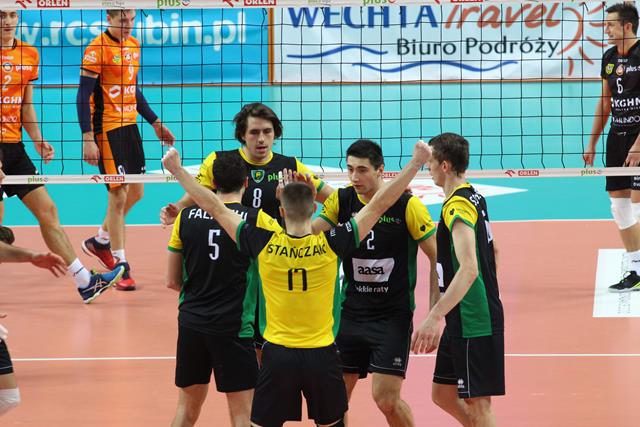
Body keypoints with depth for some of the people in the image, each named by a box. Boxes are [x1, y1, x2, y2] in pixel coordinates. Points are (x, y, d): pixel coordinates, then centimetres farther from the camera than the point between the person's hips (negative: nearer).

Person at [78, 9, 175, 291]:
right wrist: (88, 138, -21)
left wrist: (155, 123, 21)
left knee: (136, 191, 14)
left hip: (130, 126, 8)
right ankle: (120, 265, 0)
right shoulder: (97, 49, -13)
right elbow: (83, 96, -15)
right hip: (107, 129, -8)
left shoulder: (133, 45, 11)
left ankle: (100, 241, 34)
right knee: (118, 195, -8)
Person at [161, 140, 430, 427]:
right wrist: (416, 163, -3)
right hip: (321, 356, 0)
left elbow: (215, 207, -2)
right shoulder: (331, 245, -10)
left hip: (278, 354, 0)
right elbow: (380, 204, -7)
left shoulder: (264, 245, -9)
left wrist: (177, 170, 6)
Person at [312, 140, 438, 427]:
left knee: (386, 399, -11)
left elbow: (437, 256, -8)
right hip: (351, 312, 4)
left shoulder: (406, 205, -12)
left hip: (393, 316, -4)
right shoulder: (342, 200, -1)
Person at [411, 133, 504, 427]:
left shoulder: (457, 206, -19)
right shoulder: (475, 198, 11)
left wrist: (434, 317, -35)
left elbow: (469, 269, -30)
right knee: (443, 394, 16)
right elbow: (491, 253, 23)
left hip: (472, 323, -10)